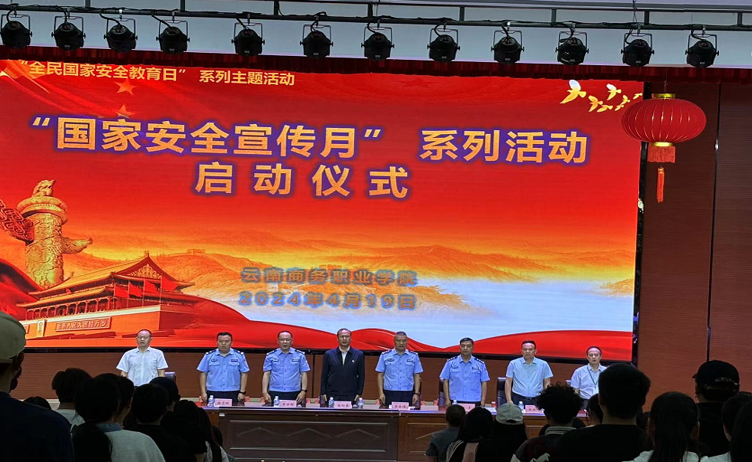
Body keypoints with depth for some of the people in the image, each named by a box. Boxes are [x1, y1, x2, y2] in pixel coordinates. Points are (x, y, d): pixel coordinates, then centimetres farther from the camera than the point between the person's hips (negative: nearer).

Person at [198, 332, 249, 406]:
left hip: (232, 394, 0)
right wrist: (203, 392, 0)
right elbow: (203, 374, 7)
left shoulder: (239, 356, 4)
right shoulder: (209, 356, 6)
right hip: (213, 394, 1)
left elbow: (244, 374, 5)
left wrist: (242, 392, -2)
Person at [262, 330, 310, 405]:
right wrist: (265, 392, -4)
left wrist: (303, 391, -4)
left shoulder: (300, 355, 5)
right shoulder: (270, 356, 6)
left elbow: (304, 374, 6)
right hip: (275, 393, 0)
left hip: (294, 394, 0)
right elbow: (266, 374, 5)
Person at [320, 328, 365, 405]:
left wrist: (359, 394, 0)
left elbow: (361, 376, 7)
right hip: (332, 396, 0)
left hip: (351, 397, 0)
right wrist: (323, 393, 2)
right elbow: (324, 375, 8)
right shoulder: (328, 354, 6)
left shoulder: (359, 355, 5)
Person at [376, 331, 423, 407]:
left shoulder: (414, 356, 8)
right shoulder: (385, 356, 5)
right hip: (390, 393, -1)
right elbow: (380, 375, 5)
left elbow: (417, 376, 9)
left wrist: (416, 393, 0)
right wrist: (381, 393, -4)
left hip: (408, 394, 1)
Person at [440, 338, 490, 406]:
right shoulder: (451, 363, 5)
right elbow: (445, 381, 6)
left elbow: (484, 383, 8)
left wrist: (483, 400, 0)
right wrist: (447, 399, -1)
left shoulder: (480, 364, 6)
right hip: (455, 401, 0)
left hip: (474, 402, 0)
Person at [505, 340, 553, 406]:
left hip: (536, 400, 1)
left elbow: (547, 383, 10)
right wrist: (509, 400, -5)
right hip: (518, 399, -1)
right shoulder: (513, 364, 4)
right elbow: (508, 382, 4)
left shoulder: (543, 364, 7)